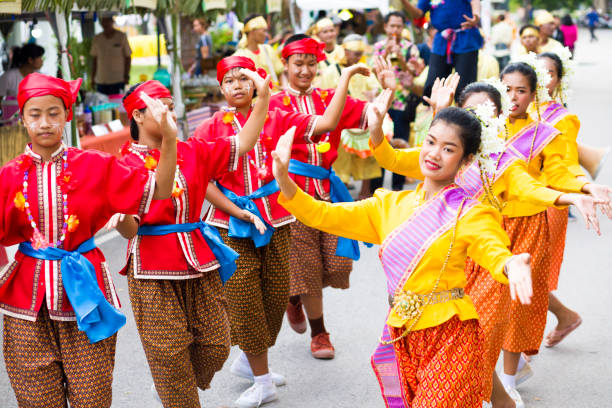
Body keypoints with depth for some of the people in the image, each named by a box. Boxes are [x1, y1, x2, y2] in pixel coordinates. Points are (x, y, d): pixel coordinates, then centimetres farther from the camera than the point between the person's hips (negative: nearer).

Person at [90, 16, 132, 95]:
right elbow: (94, 59, 13)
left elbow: (128, 57, 2)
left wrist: (126, 76, -5)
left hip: (118, 80, -3)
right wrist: (92, 79, 10)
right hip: (101, 81, 3)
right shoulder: (97, 39, 8)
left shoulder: (122, 37, 0)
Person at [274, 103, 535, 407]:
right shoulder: (391, 205, 9)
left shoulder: (470, 214, -5)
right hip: (401, 334, 5)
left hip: (450, 337, -5)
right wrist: (283, 178, -6)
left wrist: (511, 265, -47)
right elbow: (324, 215, 7)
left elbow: (494, 251, -23)